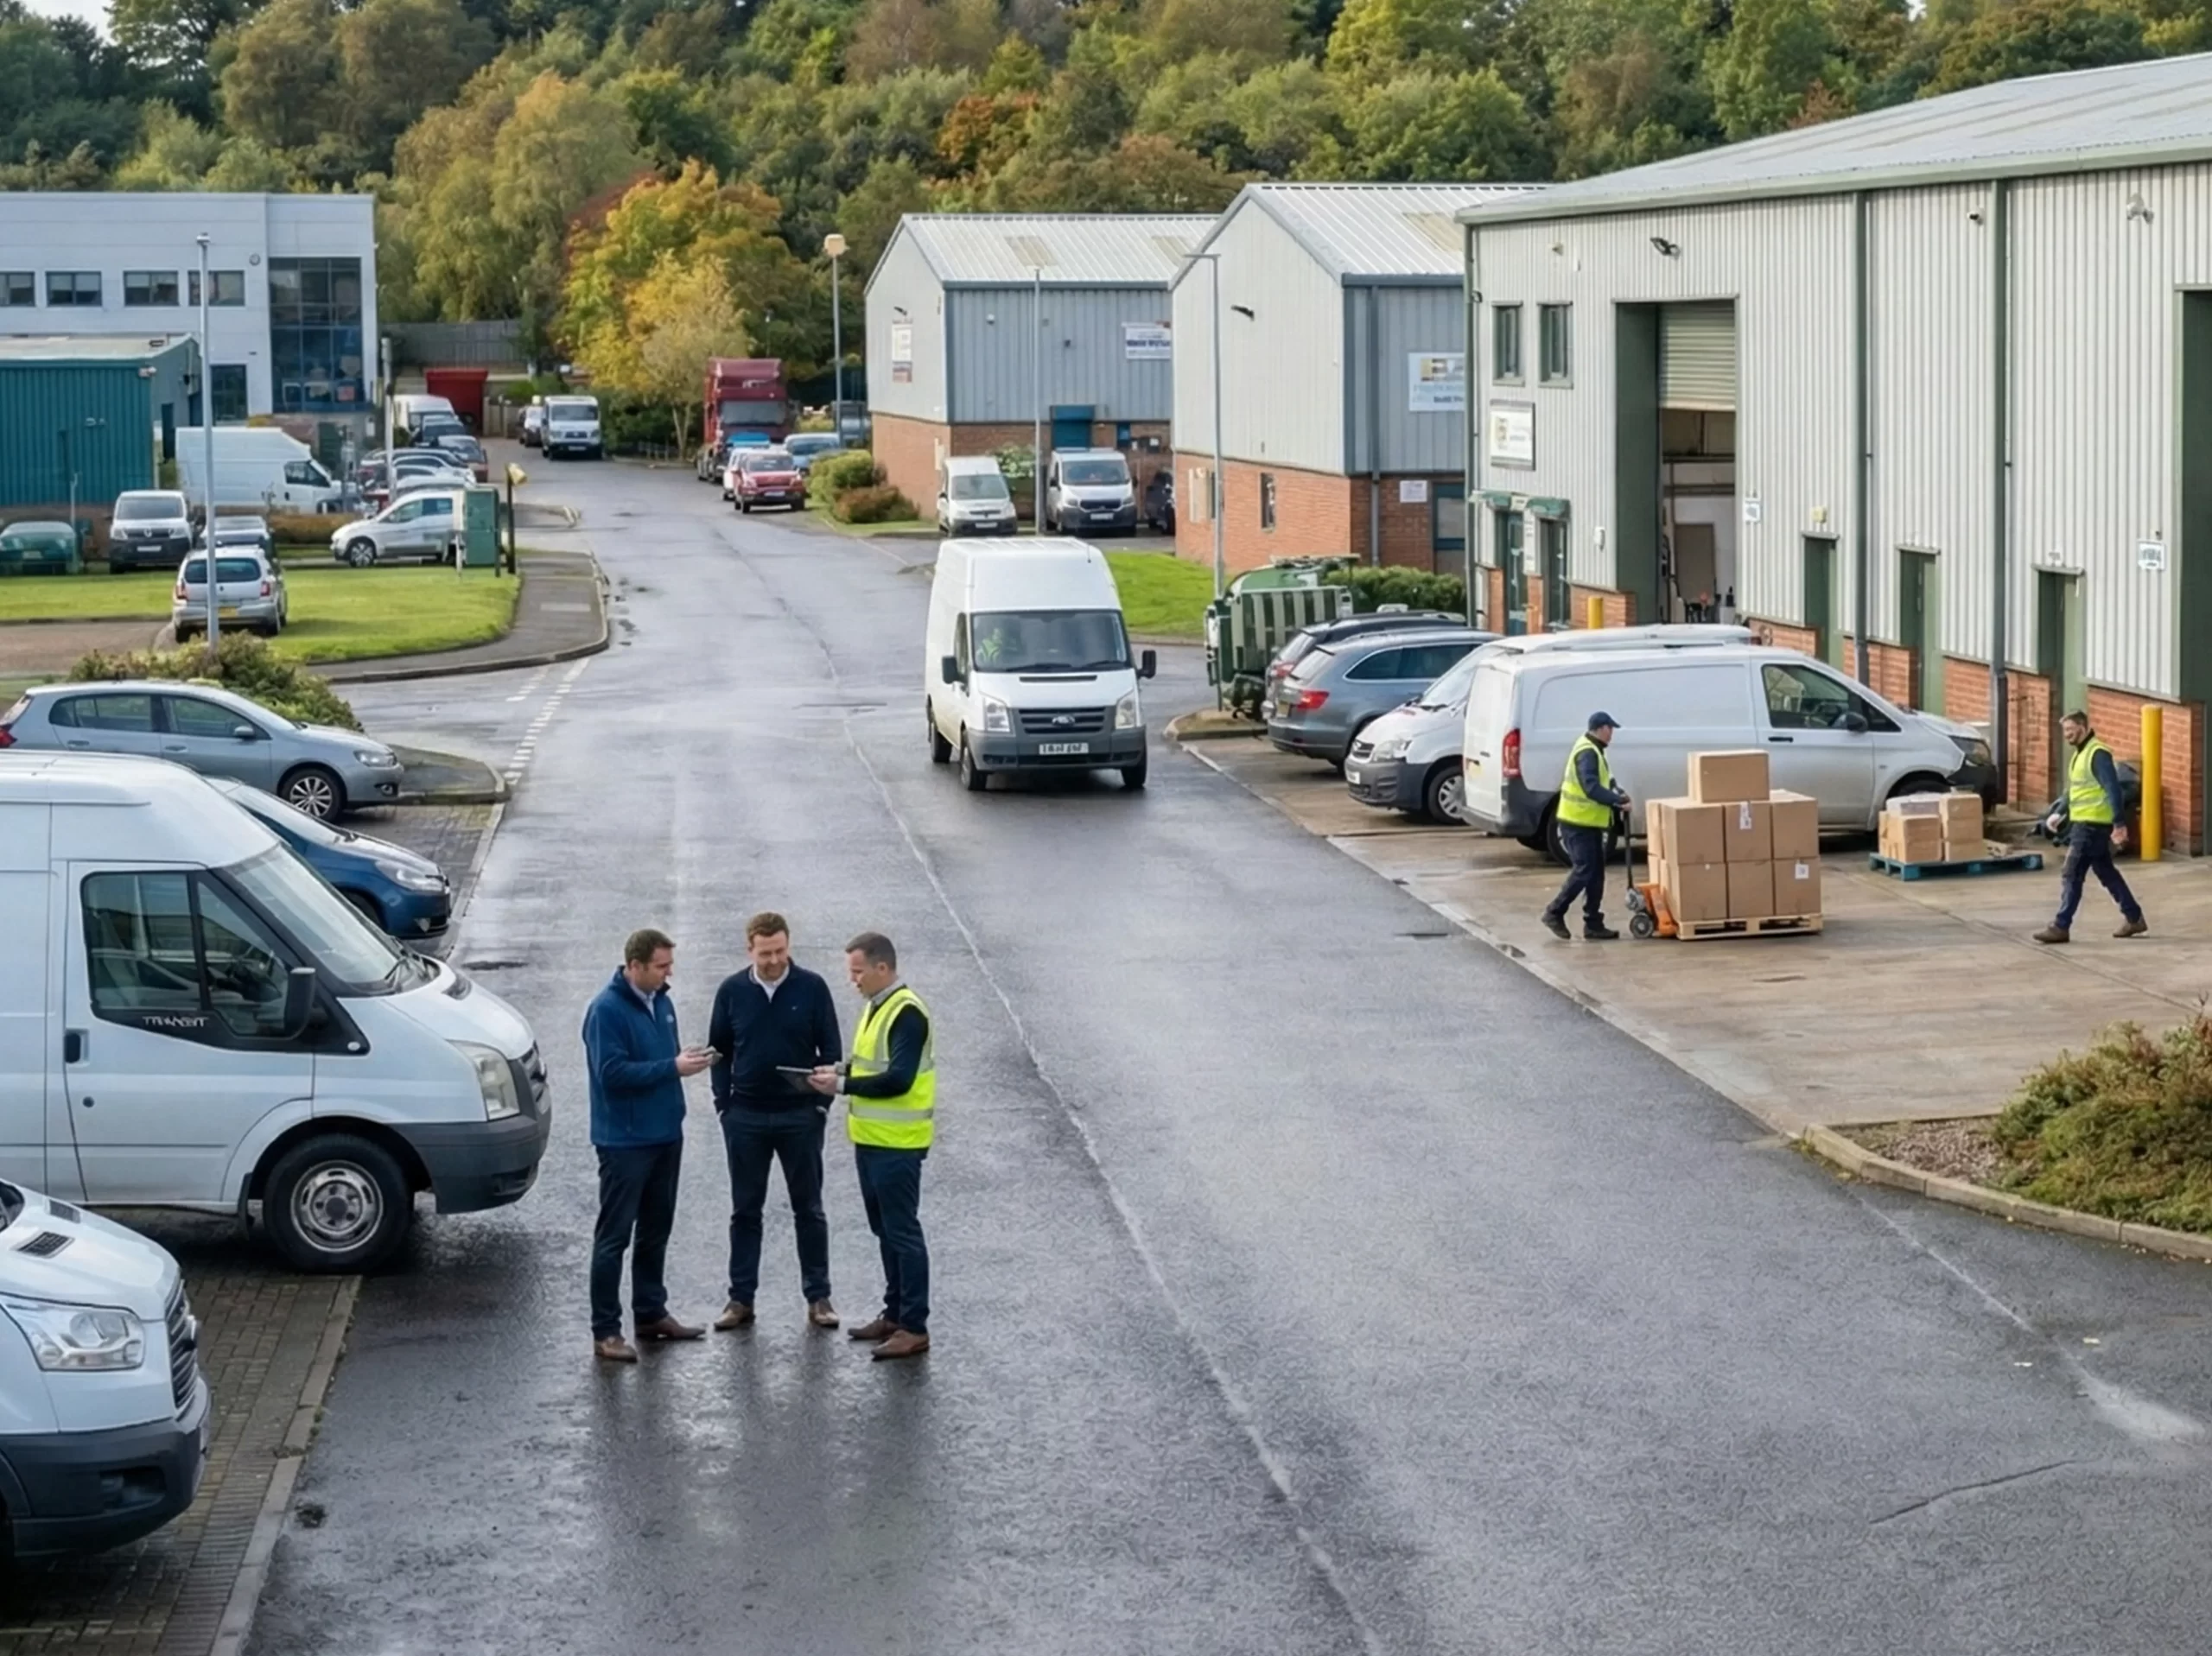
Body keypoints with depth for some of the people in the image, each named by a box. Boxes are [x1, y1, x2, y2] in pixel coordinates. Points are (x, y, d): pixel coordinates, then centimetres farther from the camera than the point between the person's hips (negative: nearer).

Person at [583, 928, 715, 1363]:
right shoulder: (607, 1010, -17)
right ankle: (605, 1330, 0)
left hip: (665, 1135, 8)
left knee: (656, 1229, 17)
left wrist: (686, 1059, 3)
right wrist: (673, 1067, -23)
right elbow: (612, 1072, -23)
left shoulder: (661, 1003, 9)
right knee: (614, 1236, -3)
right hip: (625, 1142, -8)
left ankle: (651, 1313, 29)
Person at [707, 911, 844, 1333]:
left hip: (800, 1116, -1)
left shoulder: (812, 988, -5)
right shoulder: (732, 991, -1)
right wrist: (724, 1104, -1)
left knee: (809, 1208, 7)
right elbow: (720, 1052, 7)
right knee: (745, 1210, 8)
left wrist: (822, 1101, -8)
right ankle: (741, 1298, 13)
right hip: (746, 1118, 1)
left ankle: (818, 1297, 13)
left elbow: (831, 1049, 0)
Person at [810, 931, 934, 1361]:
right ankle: (895, 1314, 26)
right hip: (871, 1140, 10)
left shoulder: (906, 1013, -18)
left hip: (897, 1145, -10)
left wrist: (843, 1083, -19)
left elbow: (898, 1079, -24)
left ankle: (915, 1327, 0)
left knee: (903, 1232, -4)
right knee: (886, 1231, 17)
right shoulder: (876, 1008, 12)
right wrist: (841, 1071, 3)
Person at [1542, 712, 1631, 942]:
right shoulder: (1587, 753, -18)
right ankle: (1555, 913, 2)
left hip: (1588, 822, 11)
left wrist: (1616, 795, 4)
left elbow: (1600, 782, 21)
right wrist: (1618, 801, -26)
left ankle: (1593, 924, 10)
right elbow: (1592, 788, -27)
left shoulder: (1592, 750, 17)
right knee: (1584, 871, -8)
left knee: (1595, 873, 9)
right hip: (1579, 822, -11)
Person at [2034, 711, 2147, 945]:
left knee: (2071, 875, -9)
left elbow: (2113, 789, -22)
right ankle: (2134, 918, 24)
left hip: (2092, 826, -10)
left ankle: (2061, 927, -7)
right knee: (2106, 873, 16)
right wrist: (2058, 813, 17)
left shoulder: (2098, 754, -16)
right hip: (2083, 823, 10)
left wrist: (2119, 823, -26)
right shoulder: (2080, 754, 15)